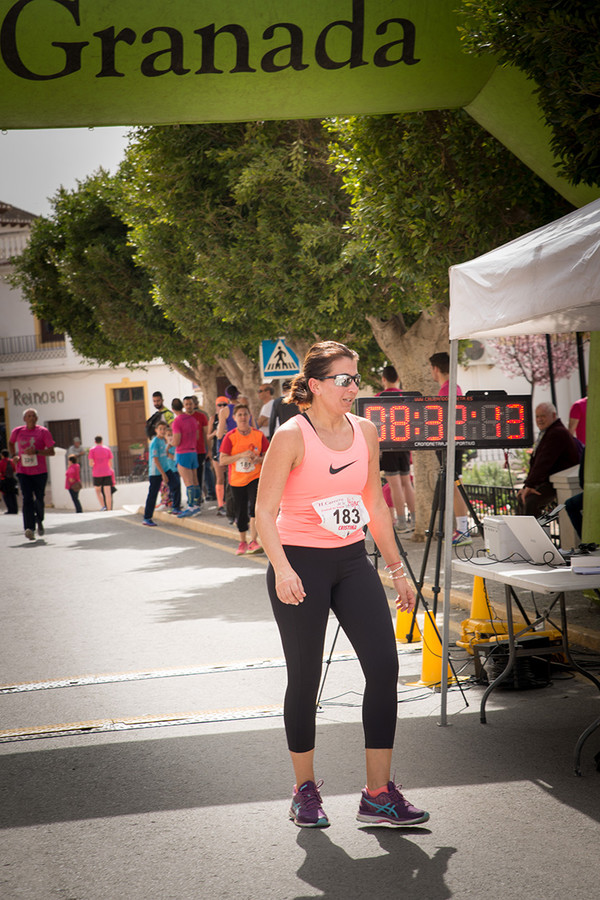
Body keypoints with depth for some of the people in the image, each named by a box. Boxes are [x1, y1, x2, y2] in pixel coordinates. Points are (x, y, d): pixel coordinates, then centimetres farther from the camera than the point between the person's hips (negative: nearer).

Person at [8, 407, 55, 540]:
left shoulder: (43, 432, -3)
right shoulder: (17, 431, 5)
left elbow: (51, 451, -6)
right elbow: (10, 443, 26)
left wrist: (36, 452, -20)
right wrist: (14, 456, 8)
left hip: (40, 471, -1)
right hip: (23, 471, 1)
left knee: (39, 499, 6)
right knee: (27, 499, -12)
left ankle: (39, 521, 36)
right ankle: (29, 529, -20)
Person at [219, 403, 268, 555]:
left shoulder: (258, 435, -1)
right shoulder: (230, 437, -5)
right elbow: (222, 460, -11)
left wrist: (258, 459, -17)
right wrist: (242, 455, -22)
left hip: (255, 477, -1)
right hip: (236, 480, 1)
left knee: (255, 506, -21)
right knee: (240, 513, 8)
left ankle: (253, 542, -16)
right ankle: (243, 542, 27)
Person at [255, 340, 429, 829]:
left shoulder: (365, 432, 6)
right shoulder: (291, 436, -11)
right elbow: (265, 511, -14)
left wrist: (397, 569, 15)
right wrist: (282, 569, -28)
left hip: (352, 561, 5)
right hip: (301, 565, -5)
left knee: (385, 666, -4)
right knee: (305, 678, 2)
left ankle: (378, 794, 4)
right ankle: (305, 791, 21)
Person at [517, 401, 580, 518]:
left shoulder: (558, 433, -20)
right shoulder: (545, 432, 17)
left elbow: (545, 461, -26)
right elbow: (535, 462, 20)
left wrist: (529, 485, -27)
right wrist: (527, 485, 10)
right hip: (547, 480, 11)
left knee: (530, 502, -28)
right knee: (521, 498, 19)